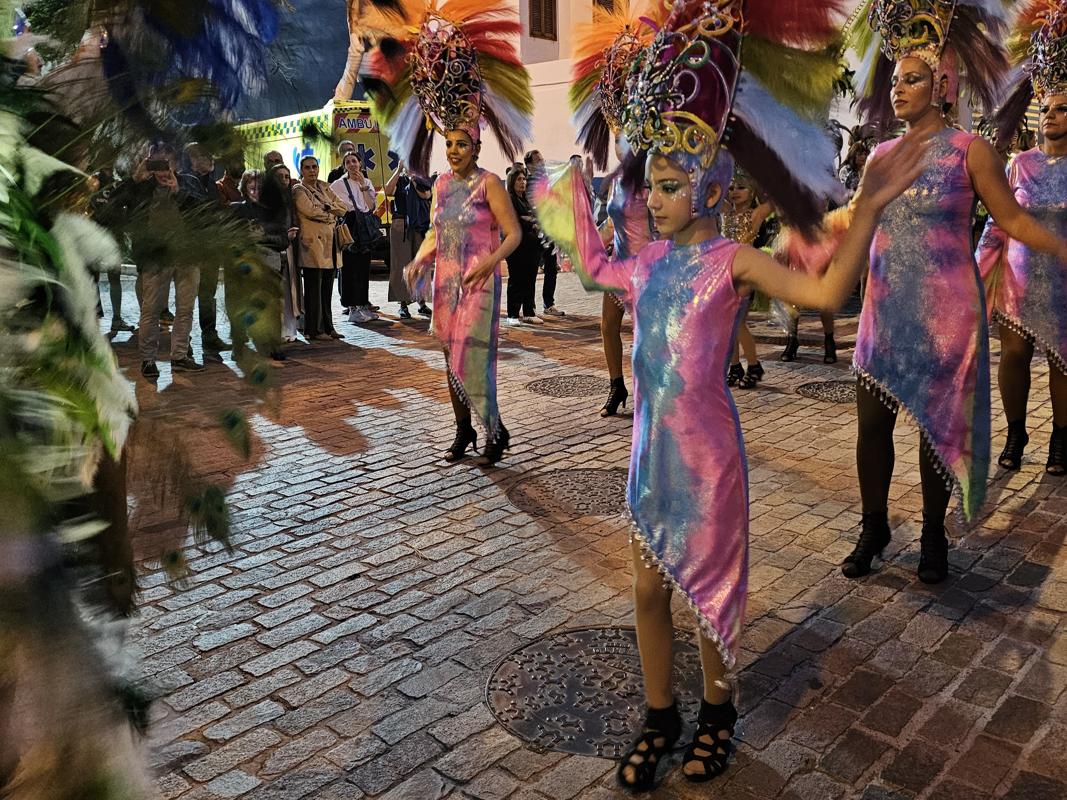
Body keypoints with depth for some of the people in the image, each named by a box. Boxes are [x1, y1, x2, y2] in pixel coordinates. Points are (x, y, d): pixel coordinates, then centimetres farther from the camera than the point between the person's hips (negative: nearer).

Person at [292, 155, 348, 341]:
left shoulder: (324, 188, 19)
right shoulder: (298, 190, -2)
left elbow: (343, 208, 12)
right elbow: (311, 211, -16)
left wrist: (327, 207, -5)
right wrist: (331, 214, -2)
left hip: (329, 244, 7)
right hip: (312, 243, -7)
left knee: (327, 288, 9)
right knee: (313, 289, -5)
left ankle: (327, 327, 16)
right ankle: (313, 330, 0)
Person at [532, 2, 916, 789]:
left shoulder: (733, 260, -12)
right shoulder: (650, 260, 6)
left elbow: (826, 291, -26)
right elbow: (594, 267, 28)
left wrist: (869, 208, -35)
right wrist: (574, 207, 30)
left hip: (708, 452, -6)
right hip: (652, 451, 6)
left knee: (711, 583, 11)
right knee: (650, 589, 13)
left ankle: (717, 710, 35)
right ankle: (661, 716, 32)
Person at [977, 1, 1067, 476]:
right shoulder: (1021, 163, 5)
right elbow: (998, 219, 7)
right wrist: (988, 265, 1)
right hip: (1020, 275, 2)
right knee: (1014, 351, 1)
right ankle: (1015, 433, 15)